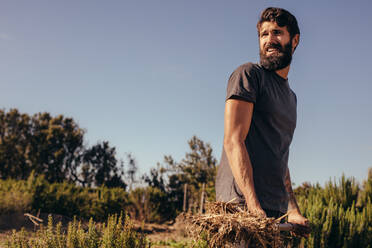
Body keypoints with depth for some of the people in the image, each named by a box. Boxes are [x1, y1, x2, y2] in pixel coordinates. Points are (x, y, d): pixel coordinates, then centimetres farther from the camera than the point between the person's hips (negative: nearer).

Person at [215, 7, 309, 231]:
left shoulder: (291, 96, 23)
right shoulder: (249, 74, -2)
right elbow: (233, 141, -13)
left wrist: (293, 210, 11)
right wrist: (254, 206, -23)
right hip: (242, 204, -7)